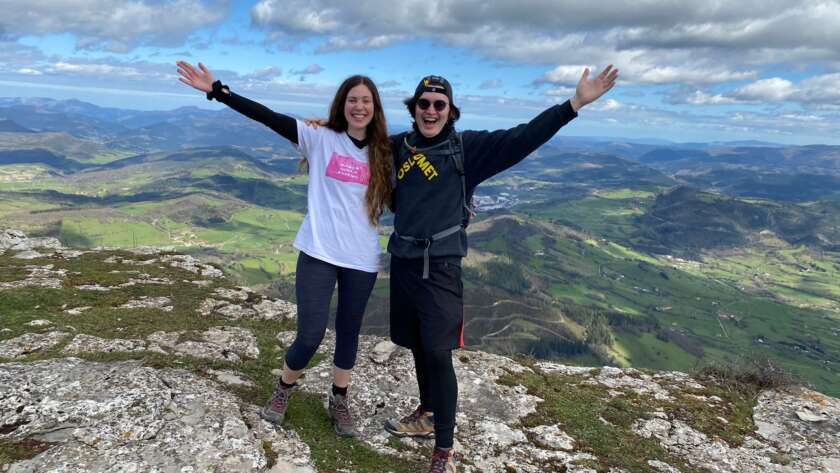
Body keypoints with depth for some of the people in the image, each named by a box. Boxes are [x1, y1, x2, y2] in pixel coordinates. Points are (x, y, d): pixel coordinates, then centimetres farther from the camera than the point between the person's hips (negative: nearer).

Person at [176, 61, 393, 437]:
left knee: (348, 332, 14)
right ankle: (284, 389, 29)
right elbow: (268, 117, -8)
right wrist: (217, 91, -14)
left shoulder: (383, 154, 5)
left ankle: (339, 402, 34)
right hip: (318, 253, -2)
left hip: (362, 260, 2)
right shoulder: (320, 139, -2)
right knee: (310, 335, -2)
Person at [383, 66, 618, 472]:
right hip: (402, 263, 5)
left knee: (438, 355, -7)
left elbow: (521, 138, -15)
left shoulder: (468, 147, -4)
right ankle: (427, 415, 40)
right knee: (418, 349, 17)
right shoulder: (399, 146, 8)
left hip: (440, 268, -4)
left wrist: (575, 104, -23)